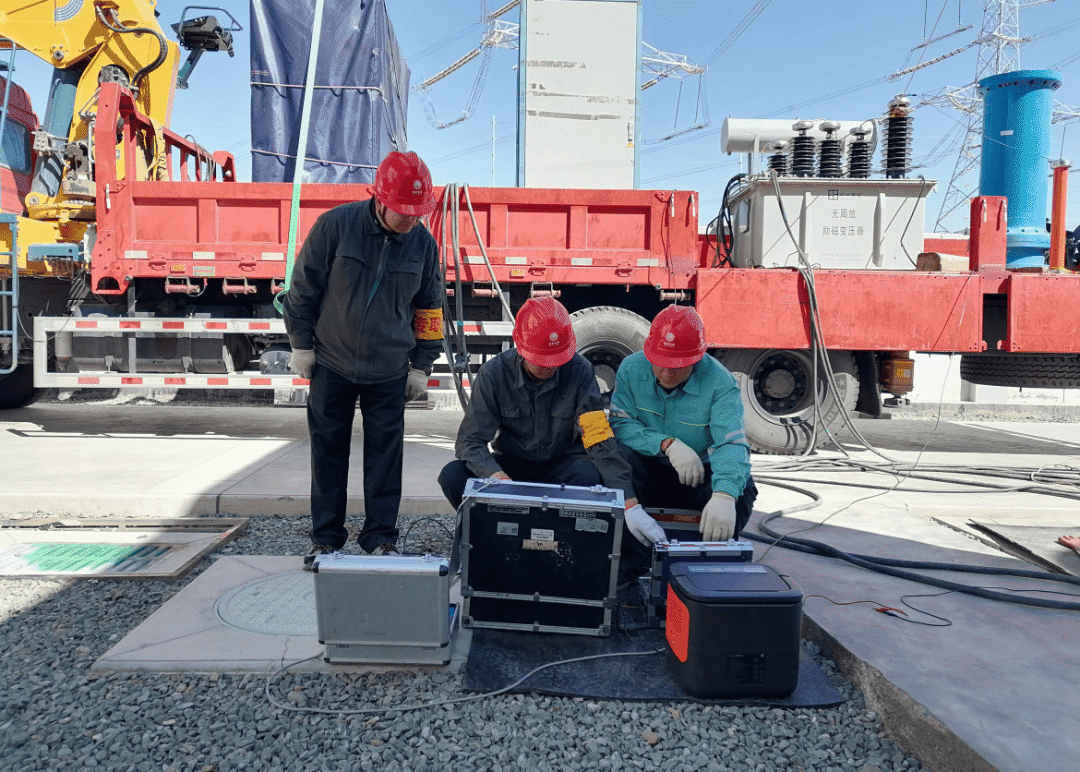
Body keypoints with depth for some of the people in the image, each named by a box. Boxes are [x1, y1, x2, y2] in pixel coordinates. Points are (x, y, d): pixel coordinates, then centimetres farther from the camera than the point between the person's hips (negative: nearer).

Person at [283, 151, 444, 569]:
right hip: (331, 365, -1)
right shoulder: (335, 226, -12)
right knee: (328, 452, 8)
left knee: (385, 455, 4)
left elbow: (428, 309, 7)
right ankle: (326, 538, 21)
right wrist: (301, 346, 0)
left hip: (389, 372, 1)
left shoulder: (423, 243, -4)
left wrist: (421, 367, 7)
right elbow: (303, 288, -2)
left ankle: (381, 538, 17)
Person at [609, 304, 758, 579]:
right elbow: (620, 424, -14)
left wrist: (723, 495, -51)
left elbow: (732, 444, -31)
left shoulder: (719, 383, -19)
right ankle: (632, 568, -23)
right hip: (648, 473, 1)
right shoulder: (631, 369, -10)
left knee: (741, 488, -29)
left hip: (700, 476, -1)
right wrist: (667, 443, -30)